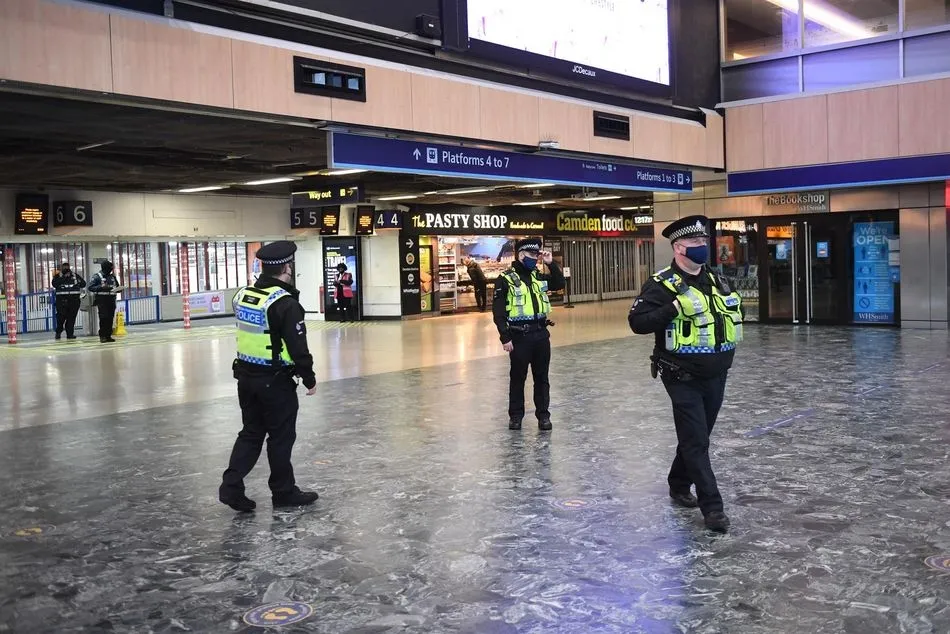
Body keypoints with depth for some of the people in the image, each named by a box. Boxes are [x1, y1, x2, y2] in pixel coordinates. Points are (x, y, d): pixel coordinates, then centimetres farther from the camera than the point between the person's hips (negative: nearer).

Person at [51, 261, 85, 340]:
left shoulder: (75, 275, 13)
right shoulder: (58, 276, 8)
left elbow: (83, 284, 9)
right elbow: (55, 284, -11)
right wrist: (63, 277, -14)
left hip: (74, 299, 2)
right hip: (62, 299, -2)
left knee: (71, 317, 3)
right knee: (61, 316, -8)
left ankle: (70, 333, 9)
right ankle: (58, 332, 9)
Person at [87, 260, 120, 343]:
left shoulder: (113, 277, 16)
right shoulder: (97, 277, -1)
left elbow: (117, 287, 25)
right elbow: (90, 287, -7)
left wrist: (117, 289, 1)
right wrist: (101, 287, -20)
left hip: (111, 300, 5)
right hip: (102, 300, -5)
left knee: (110, 319, 2)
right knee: (103, 318, -10)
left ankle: (108, 336, 7)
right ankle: (102, 336, -6)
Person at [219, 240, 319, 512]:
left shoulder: (242, 295, 4)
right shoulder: (285, 303, -18)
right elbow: (298, 348, -18)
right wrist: (310, 379, -6)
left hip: (246, 376, 7)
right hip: (275, 381, -7)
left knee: (251, 433, 17)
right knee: (281, 438, 7)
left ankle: (231, 486, 11)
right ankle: (284, 492, 19)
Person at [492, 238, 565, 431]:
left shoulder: (538, 277, 12)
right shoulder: (506, 279, -7)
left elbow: (560, 284, 18)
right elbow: (498, 311, -10)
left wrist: (551, 263, 6)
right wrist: (505, 337, -14)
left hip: (541, 334, 5)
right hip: (519, 336, -5)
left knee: (541, 377, 10)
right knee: (518, 377, 6)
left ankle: (543, 415, 19)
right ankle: (515, 415, 18)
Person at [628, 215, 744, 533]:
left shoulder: (714, 280, 12)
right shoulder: (662, 284, -12)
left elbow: (727, 313, 30)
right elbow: (637, 322, -21)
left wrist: (732, 304, 8)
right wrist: (676, 308, -28)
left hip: (716, 376, 8)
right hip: (684, 379, -7)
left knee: (698, 436, 19)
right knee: (696, 442, -5)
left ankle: (679, 485, 38)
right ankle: (712, 507, -1)